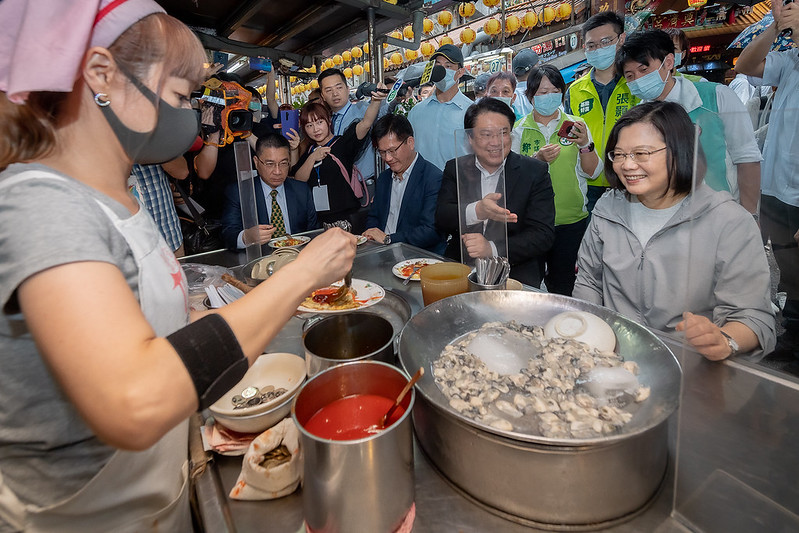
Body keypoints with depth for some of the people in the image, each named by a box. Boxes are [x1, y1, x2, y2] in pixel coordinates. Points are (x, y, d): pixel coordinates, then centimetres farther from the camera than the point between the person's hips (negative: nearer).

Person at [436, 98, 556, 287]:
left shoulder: (535, 171, 2)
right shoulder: (455, 168, 9)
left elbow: (543, 236, -5)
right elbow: (440, 219, -3)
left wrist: (492, 249, -20)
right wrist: (477, 211, -24)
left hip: (515, 273, -2)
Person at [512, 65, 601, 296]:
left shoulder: (575, 125, 7)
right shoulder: (519, 129, 5)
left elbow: (592, 172, 4)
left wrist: (585, 145, -13)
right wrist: (537, 159, -17)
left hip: (571, 219, 1)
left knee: (562, 285, 5)